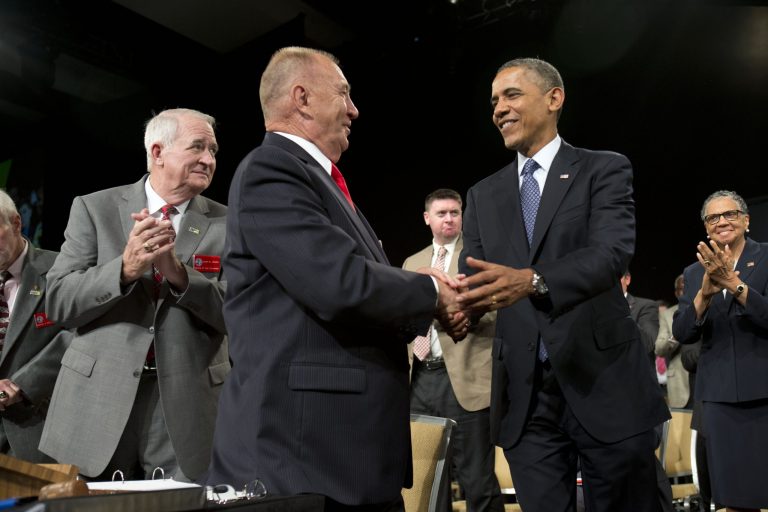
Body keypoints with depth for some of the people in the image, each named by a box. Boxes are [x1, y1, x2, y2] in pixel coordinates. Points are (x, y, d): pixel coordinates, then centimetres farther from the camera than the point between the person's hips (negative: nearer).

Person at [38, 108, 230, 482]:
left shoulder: (226, 224, 3)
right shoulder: (94, 208, 3)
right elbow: (57, 302, -3)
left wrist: (178, 272, -19)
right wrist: (125, 268, -20)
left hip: (187, 406, 0)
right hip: (98, 403, 1)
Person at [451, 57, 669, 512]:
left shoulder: (604, 170, 0)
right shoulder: (483, 195, 13)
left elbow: (613, 251, -17)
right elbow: (470, 279, 4)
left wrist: (532, 281, -36)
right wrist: (458, 308, -21)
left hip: (605, 386, -3)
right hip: (525, 396, 3)